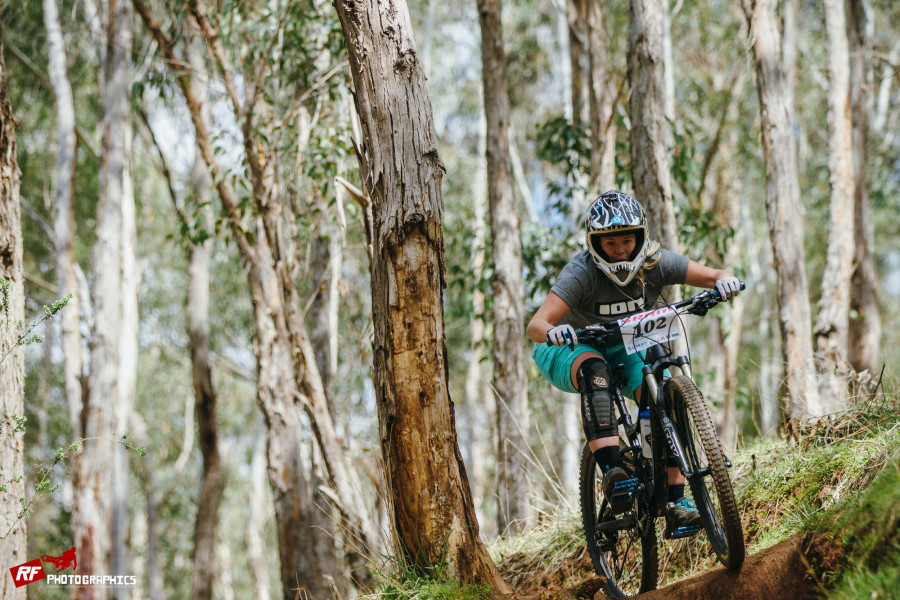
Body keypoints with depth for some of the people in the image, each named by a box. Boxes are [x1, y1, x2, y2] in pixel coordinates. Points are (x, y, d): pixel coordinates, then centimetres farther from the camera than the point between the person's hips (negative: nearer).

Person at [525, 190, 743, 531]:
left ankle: (675, 502, -16)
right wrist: (551, 331, -62)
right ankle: (610, 471, -47)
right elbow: (535, 325, -38)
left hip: (626, 349, 4)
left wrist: (725, 281, -43)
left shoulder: (655, 263, -19)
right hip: (570, 349, -4)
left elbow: (713, 276, -19)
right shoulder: (581, 272, -30)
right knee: (594, 370, -38)